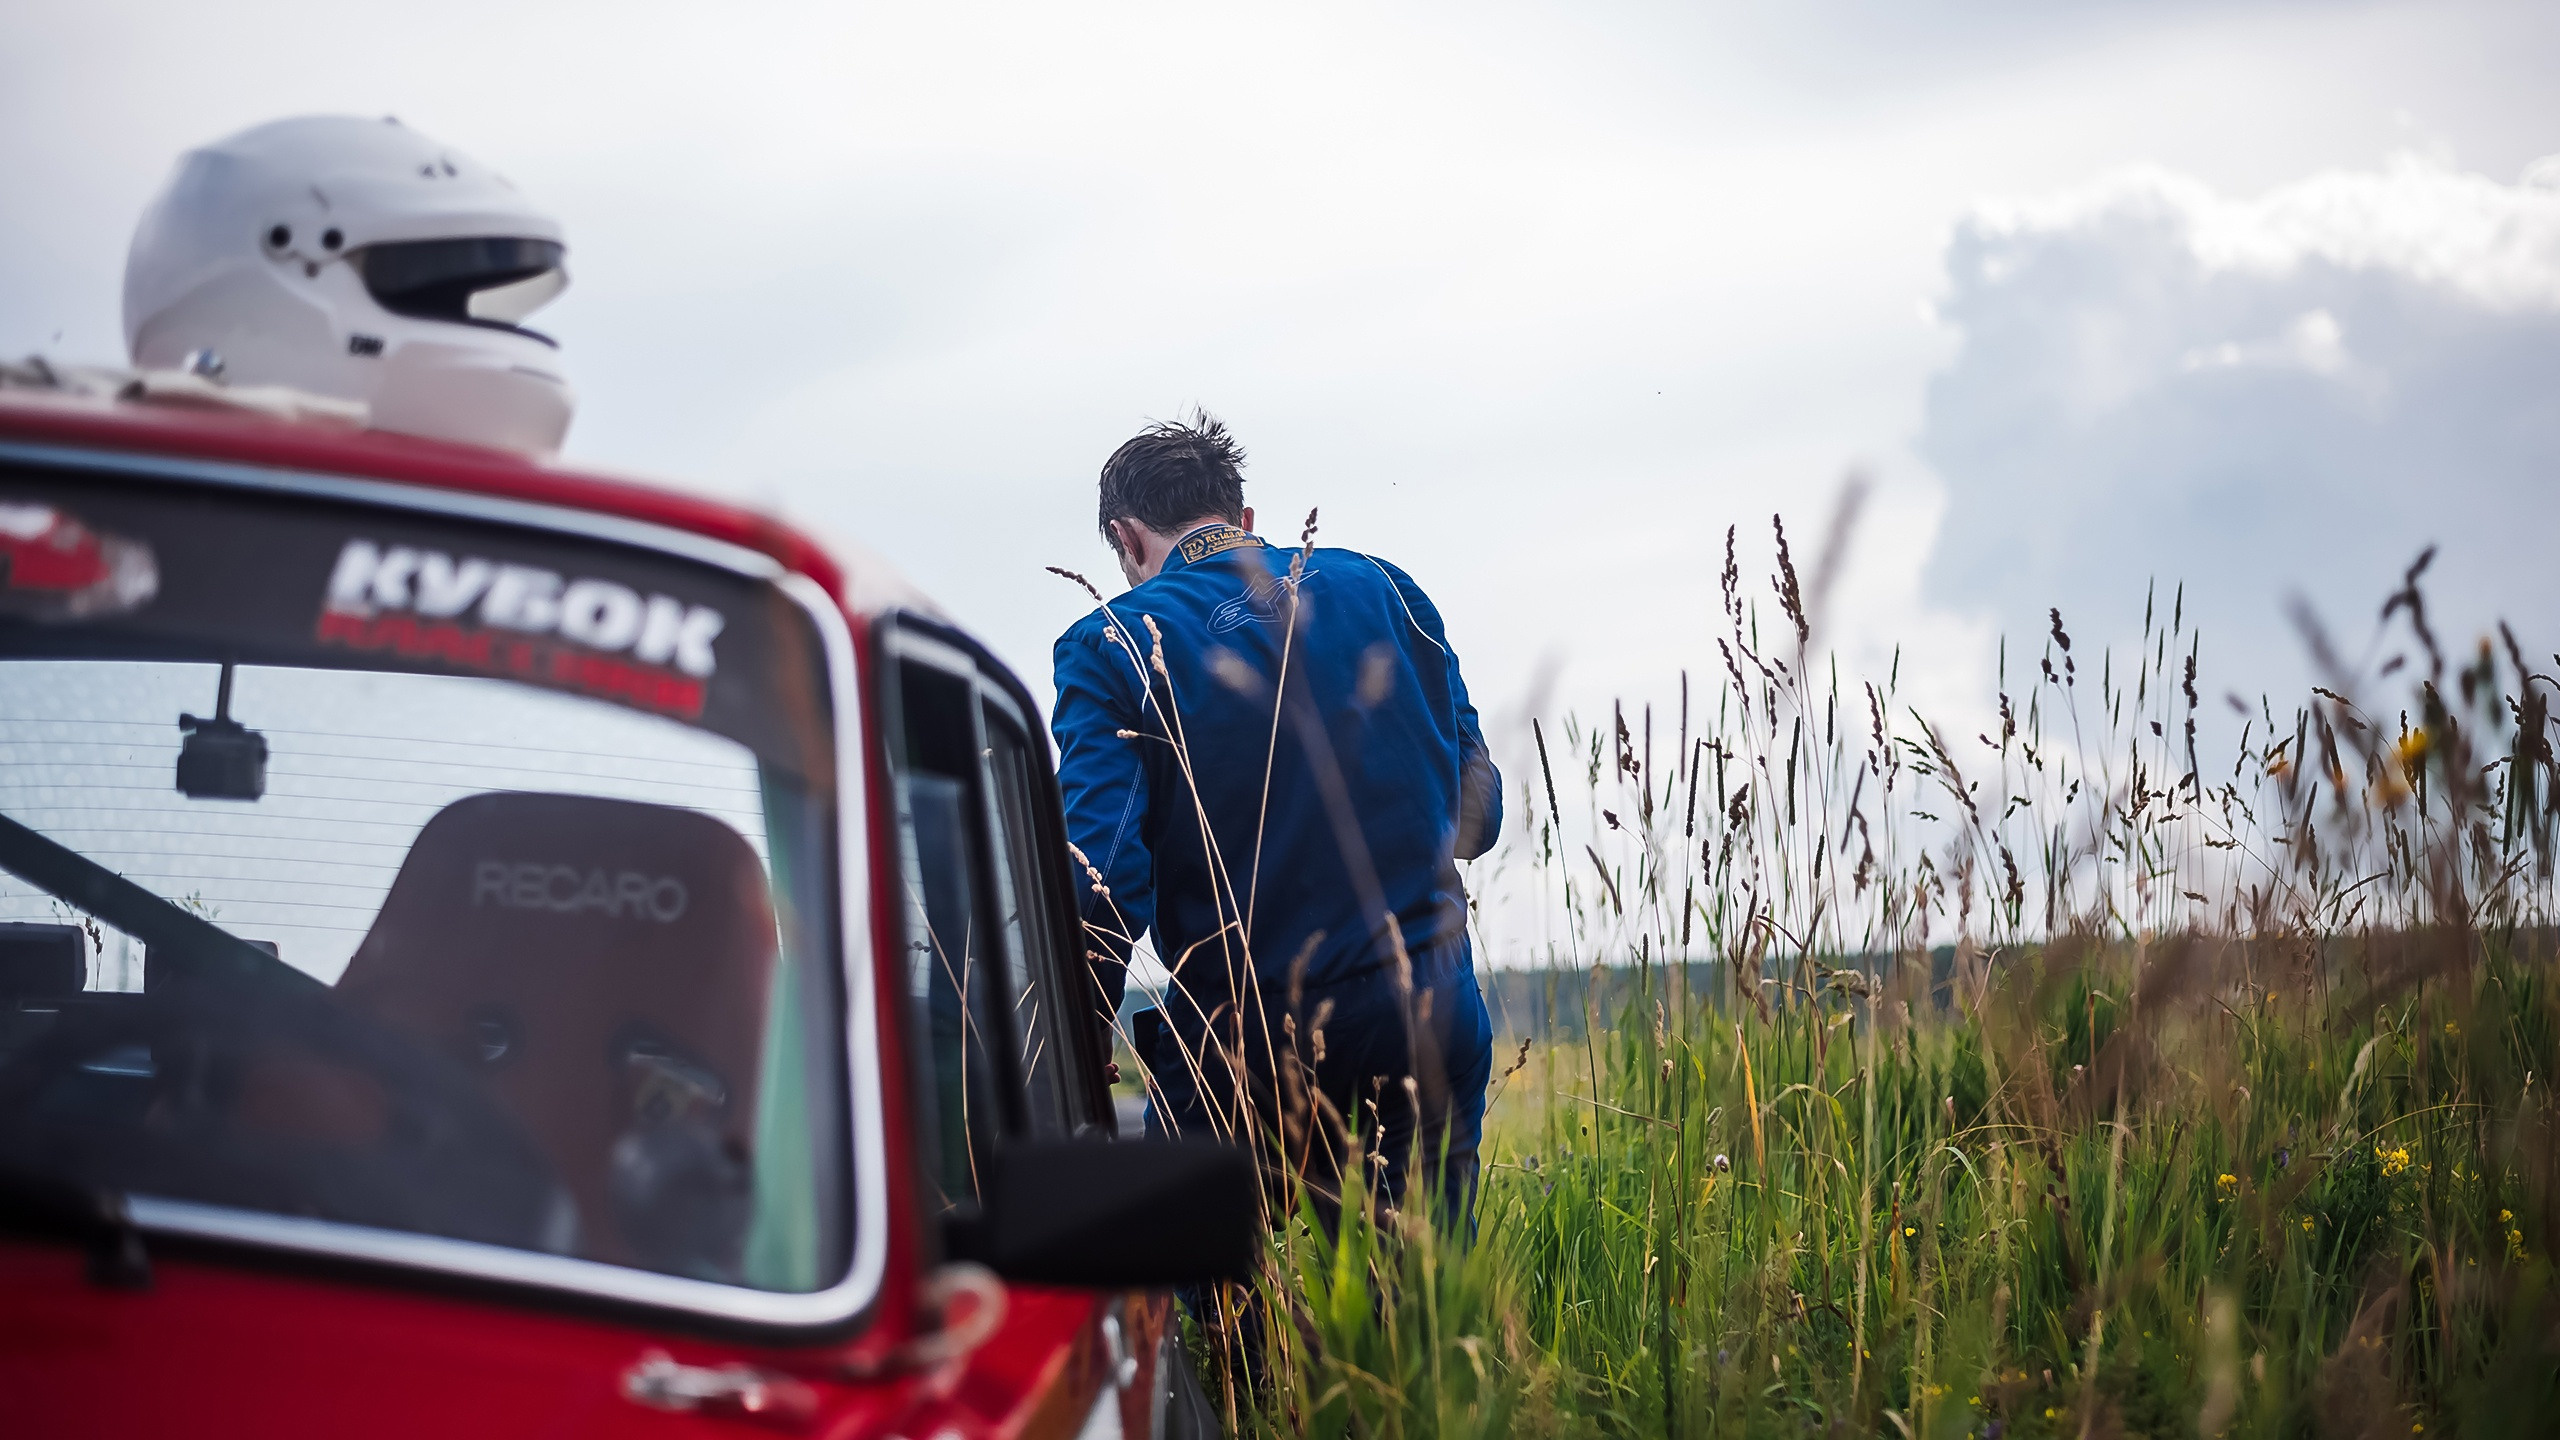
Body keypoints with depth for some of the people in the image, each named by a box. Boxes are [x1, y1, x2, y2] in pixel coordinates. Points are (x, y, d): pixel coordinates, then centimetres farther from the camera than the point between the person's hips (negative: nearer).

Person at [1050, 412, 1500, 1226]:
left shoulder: (1112, 645, -3)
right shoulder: (1384, 589, 7)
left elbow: (1102, 877, -13)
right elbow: (1476, 813, 10)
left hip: (1239, 1044, -3)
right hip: (1429, 1024, 3)